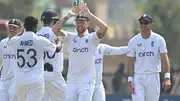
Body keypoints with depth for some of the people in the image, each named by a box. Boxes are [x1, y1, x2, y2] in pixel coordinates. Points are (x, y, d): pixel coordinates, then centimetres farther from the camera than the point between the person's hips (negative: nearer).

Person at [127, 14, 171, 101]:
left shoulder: (159, 39, 0)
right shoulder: (133, 41, 3)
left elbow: (164, 58, -5)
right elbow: (130, 62, 4)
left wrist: (167, 77, -16)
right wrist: (130, 80, -5)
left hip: (153, 77, 0)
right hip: (138, 78, 0)